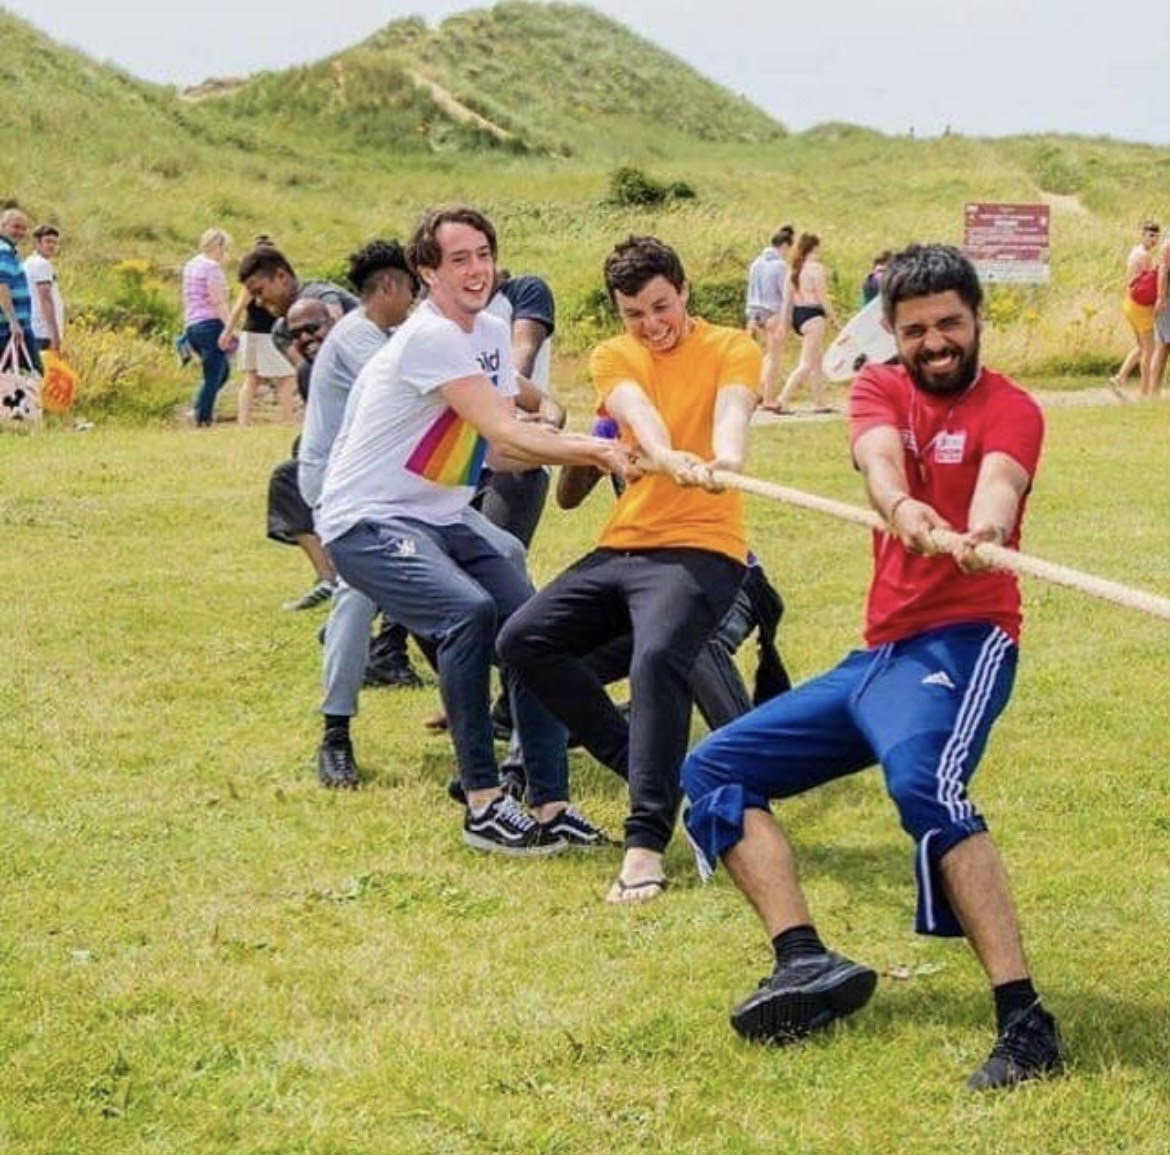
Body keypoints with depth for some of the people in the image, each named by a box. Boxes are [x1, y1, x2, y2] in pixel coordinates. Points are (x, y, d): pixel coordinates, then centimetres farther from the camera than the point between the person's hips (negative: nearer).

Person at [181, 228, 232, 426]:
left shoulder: (190, 266, 17)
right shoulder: (212, 267, -10)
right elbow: (218, 302, -16)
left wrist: (186, 328, 24)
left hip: (192, 326, 9)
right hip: (211, 325, -9)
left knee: (223, 370, 20)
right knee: (212, 379, -4)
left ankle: (199, 411, 8)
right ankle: (202, 419, -7)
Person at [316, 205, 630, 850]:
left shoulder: (493, 334, 8)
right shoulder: (429, 338, -20)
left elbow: (497, 448, 2)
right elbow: (505, 433, -26)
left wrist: (585, 448, -13)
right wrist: (596, 452, -33)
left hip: (443, 516, 9)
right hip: (368, 522, -9)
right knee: (469, 612, -29)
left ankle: (550, 806, 2)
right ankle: (483, 807, -20)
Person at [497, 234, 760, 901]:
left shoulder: (732, 349, -2)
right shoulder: (613, 357, 7)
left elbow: (732, 409, -25)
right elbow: (638, 413, -17)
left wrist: (727, 457, -50)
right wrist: (668, 457, -41)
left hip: (701, 548, -6)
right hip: (625, 543, 6)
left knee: (657, 659, -30)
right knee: (524, 640, -2)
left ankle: (647, 846, -30)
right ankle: (644, 766, 6)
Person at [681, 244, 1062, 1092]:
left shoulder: (1010, 409, -5)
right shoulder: (880, 390, 8)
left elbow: (998, 482, -28)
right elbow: (877, 457, -15)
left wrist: (984, 529, -53)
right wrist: (901, 507, -40)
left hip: (960, 641, -7)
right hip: (879, 651, 7)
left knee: (923, 781, -36)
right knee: (714, 771, 6)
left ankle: (1026, 1025, -39)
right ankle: (807, 964, -8)